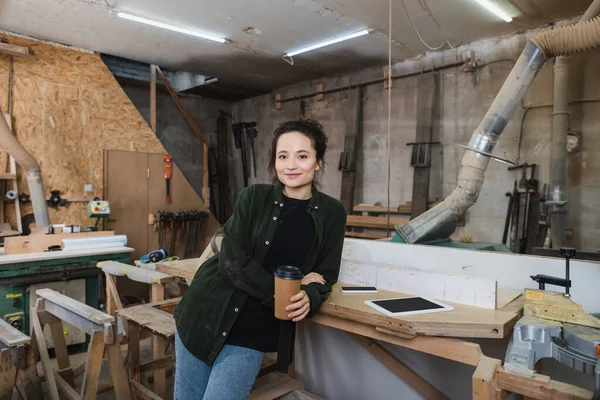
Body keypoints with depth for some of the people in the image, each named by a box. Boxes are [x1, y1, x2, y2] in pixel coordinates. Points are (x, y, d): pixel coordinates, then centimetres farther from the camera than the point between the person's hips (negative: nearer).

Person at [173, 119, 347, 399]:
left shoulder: (332, 214, -2)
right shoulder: (253, 197, -5)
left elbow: (325, 275, 2)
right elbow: (231, 261, -12)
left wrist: (308, 298, -20)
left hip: (255, 334, -1)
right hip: (207, 315, 1)